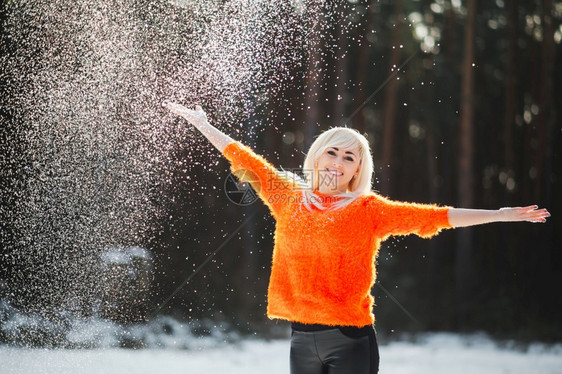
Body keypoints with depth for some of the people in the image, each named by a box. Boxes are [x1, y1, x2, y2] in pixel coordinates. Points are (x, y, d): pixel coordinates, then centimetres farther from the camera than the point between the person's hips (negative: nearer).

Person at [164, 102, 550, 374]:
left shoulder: (368, 209, -1)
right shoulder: (289, 197, 8)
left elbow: (432, 216, -5)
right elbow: (245, 160, 18)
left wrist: (499, 215, -9)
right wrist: (200, 123, 26)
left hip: (351, 340, -3)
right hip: (302, 339, 3)